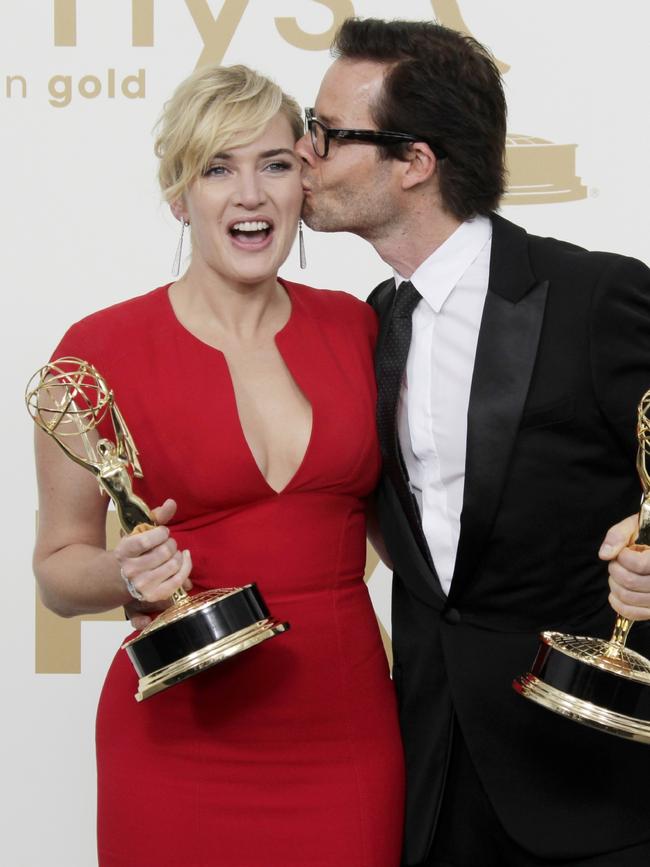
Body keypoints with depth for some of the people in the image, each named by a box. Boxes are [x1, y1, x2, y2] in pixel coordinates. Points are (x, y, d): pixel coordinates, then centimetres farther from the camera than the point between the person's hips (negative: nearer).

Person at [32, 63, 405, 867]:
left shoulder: (352, 326, 4)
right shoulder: (101, 348, -7)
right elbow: (59, 568, 1)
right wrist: (129, 574, -18)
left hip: (349, 733, 3)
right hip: (183, 750, -3)